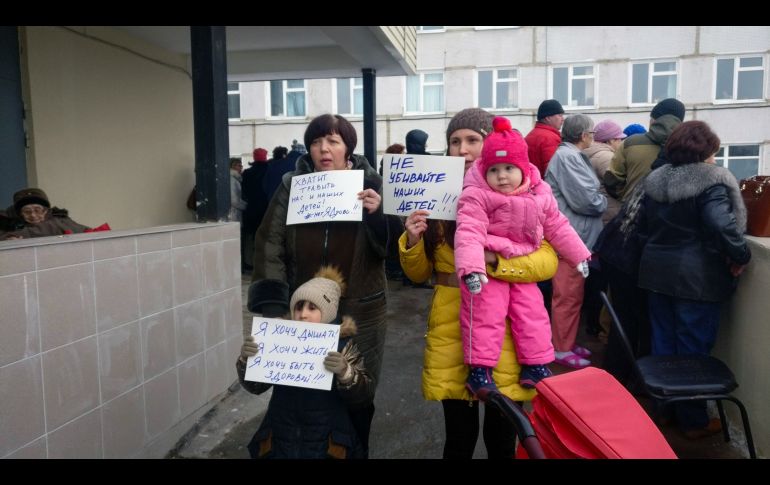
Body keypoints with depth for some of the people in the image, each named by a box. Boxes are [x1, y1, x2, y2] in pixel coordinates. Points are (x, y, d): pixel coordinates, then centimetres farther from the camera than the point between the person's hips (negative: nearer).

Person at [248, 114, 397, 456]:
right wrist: (272, 304, -13)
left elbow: (390, 248, -4)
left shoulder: (370, 185, -1)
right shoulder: (292, 186, -1)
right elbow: (269, 244, -4)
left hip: (359, 314, 0)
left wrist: (378, 215, -23)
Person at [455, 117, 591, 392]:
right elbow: (469, 233, -28)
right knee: (485, 316, -8)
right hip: (488, 268, -5)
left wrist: (578, 255, 16)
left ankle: (536, 367, 23)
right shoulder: (476, 196, -17)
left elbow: (557, 227, 13)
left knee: (533, 315, 9)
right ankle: (479, 370, 3)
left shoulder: (540, 195, 1)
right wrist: (471, 268, -40)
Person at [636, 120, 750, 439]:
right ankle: (693, 420, 16)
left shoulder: (655, 180, 9)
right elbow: (722, 225, -26)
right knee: (693, 348, 3)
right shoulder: (711, 181, -13)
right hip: (697, 277, -6)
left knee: (663, 342, 15)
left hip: (657, 271, 7)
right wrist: (740, 256, -12)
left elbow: (643, 225, 17)